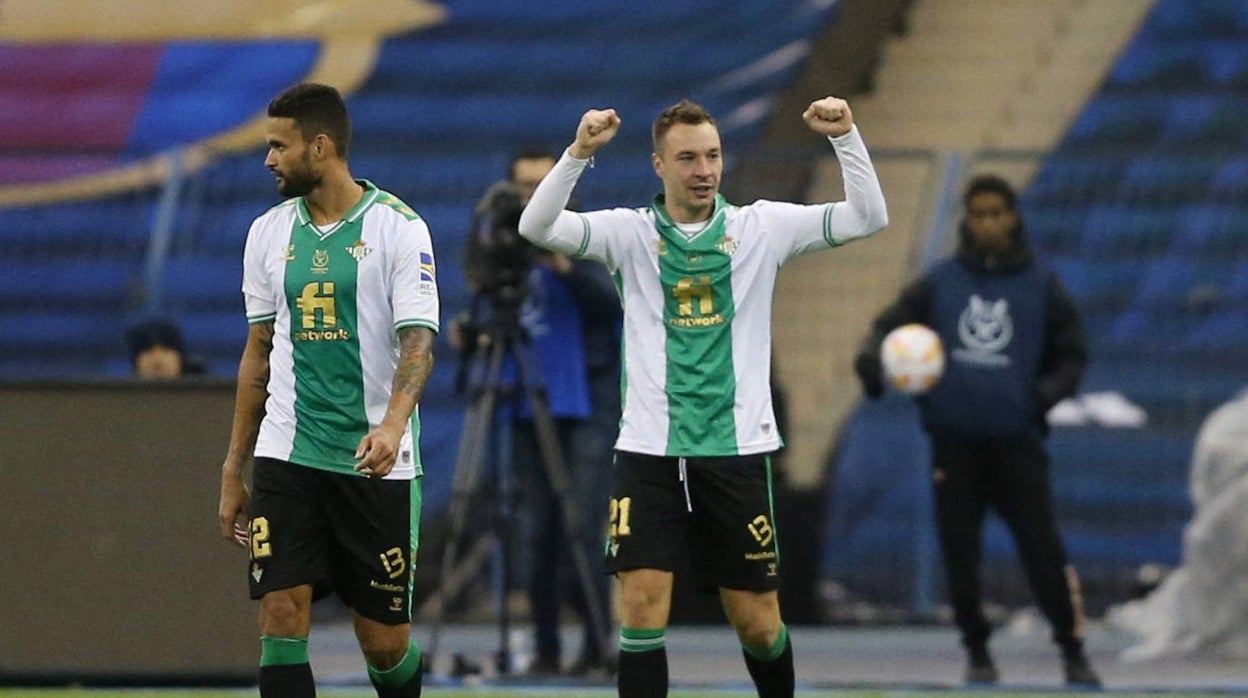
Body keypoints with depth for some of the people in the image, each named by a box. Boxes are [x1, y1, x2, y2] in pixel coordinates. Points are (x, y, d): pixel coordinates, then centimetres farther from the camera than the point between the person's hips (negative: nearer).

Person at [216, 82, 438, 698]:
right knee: (281, 621, -10)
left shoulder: (397, 227, -5)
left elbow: (418, 341, -12)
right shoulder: (269, 232, 10)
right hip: (287, 456, 4)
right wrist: (233, 471, 14)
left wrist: (393, 423, -31)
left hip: (376, 462, -3)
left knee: (385, 643, 2)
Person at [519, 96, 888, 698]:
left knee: (759, 624, 5)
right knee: (641, 611, -11)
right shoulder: (629, 232, 1)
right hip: (649, 451, -1)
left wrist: (845, 137, -17)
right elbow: (537, 226, -14)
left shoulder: (761, 228, 3)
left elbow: (868, 217, -3)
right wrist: (579, 150, -27)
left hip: (737, 449, 1)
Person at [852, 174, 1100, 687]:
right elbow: (891, 323, 8)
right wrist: (872, 360, -15)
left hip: (1016, 442, -2)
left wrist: (1048, 394, -10)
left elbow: (1072, 356, 10)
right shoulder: (940, 283, 7)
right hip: (954, 441, 2)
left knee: (1043, 552, -7)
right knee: (959, 553, 4)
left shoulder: (1041, 288, 5)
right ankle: (977, 653, 19)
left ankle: (1073, 652, 6)